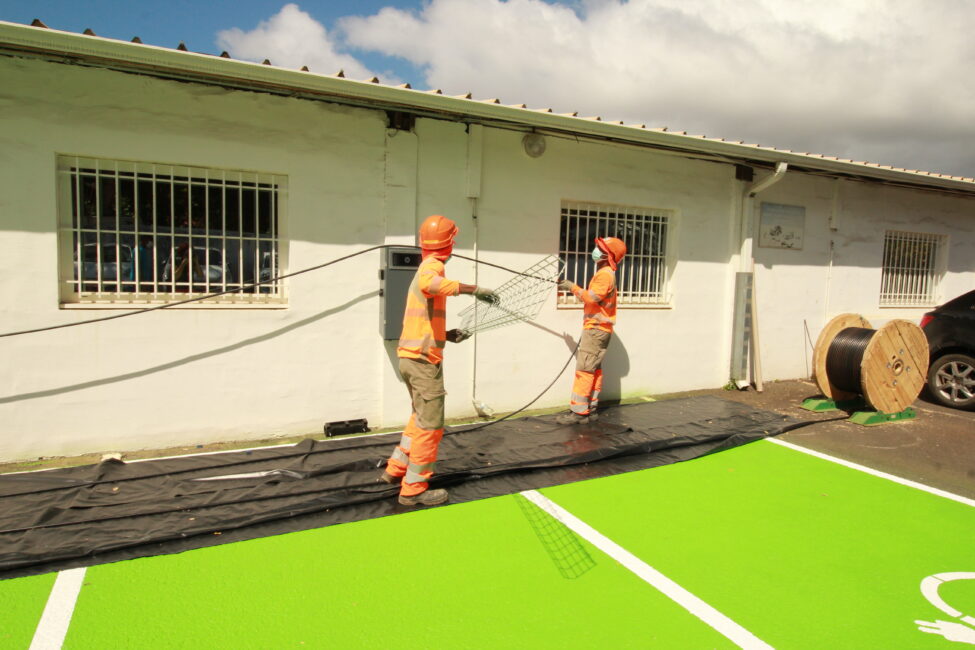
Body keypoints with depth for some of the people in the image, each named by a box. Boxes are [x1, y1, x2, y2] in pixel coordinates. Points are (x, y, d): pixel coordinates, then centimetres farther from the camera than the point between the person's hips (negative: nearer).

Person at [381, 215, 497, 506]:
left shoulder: (426, 267, 19)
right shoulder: (432, 265, -10)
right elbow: (428, 284, -38)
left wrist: (446, 334, 13)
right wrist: (472, 289, -37)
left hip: (411, 356, 10)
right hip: (424, 359, -10)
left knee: (421, 417, 23)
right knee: (430, 426, 0)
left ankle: (395, 469, 31)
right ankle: (413, 489, 9)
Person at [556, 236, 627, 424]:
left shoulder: (605, 274, -13)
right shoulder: (606, 273, 18)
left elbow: (592, 297, -24)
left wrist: (573, 287, -17)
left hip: (596, 329, -10)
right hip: (599, 329, 10)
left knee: (585, 369, -10)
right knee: (595, 370, 10)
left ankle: (579, 411, -9)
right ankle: (590, 409, 15)